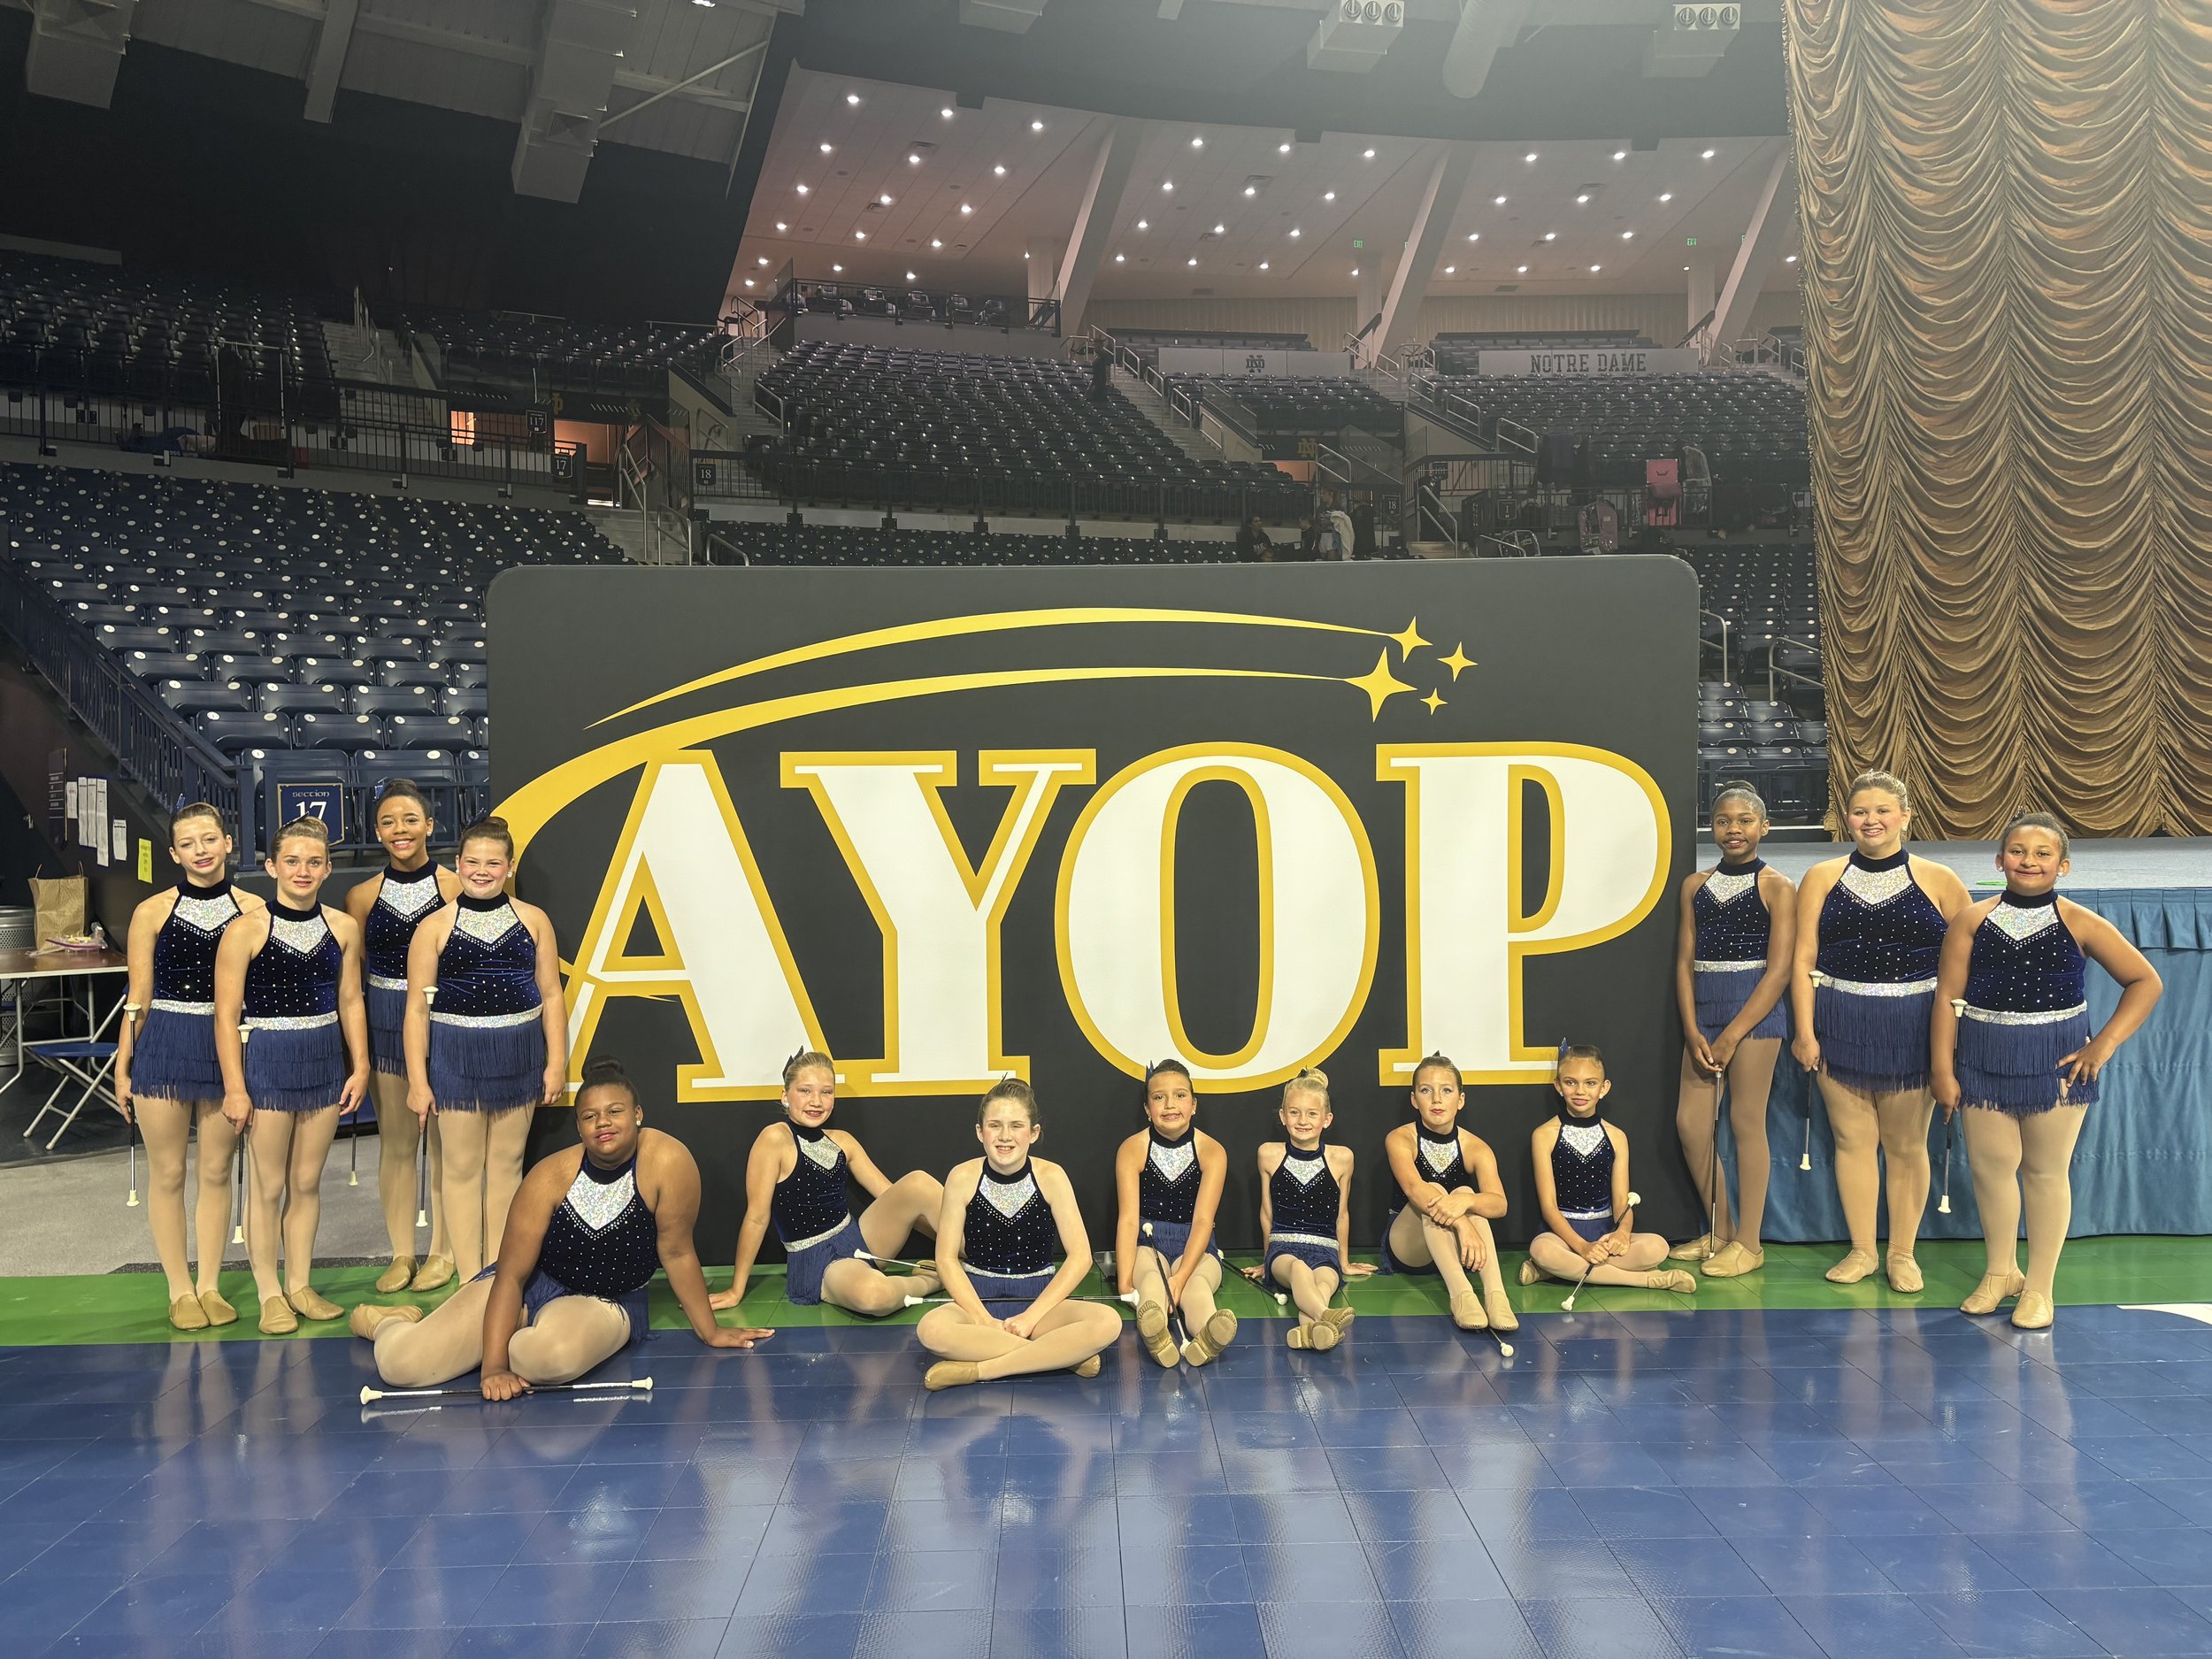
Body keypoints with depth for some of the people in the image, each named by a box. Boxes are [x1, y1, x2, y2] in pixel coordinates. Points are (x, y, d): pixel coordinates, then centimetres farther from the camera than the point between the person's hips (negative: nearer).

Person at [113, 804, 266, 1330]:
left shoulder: (253, 910, -1)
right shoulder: (152, 912, -1)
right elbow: (138, 999, 2)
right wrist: (122, 1068, 1)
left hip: (229, 1048, 1)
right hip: (163, 1046, 0)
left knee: (217, 1171, 9)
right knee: (168, 1173, 6)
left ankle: (210, 1286, 21)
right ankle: (180, 1290, 18)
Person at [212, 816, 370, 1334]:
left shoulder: (343, 927, 2)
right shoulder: (246, 931, -10)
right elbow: (226, 1014, -9)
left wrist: (360, 1066, 3)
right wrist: (235, 1088, -11)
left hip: (324, 1060, 4)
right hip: (265, 1062, -4)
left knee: (308, 1181, 12)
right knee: (268, 1187, 4)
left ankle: (300, 1285, 24)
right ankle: (270, 1294, 15)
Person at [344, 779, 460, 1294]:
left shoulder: (455, 887, -2)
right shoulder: (362, 896, 5)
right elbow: (350, 978, 9)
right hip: (385, 1024, 2)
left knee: (444, 1136, 4)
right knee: (395, 1140, 7)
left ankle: (442, 1251, 17)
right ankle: (401, 1253, 19)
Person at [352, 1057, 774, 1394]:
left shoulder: (668, 1161, -22)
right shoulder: (551, 1177, -18)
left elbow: (677, 1252, -10)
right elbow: (511, 1275, -17)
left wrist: (709, 1332, -3)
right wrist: (493, 1368, -26)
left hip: (606, 1303, -1)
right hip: (529, 1287, 1)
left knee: (552, 1358, -39)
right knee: (400, 1365, -14)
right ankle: (389, 1321, 26)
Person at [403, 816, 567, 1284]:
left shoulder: (533, 920, 3)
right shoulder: (435, 927, -3)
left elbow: (551, 995, 6)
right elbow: (418, 1007, -3)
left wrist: (556, 1062, 1)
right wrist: (417, 1080, -6)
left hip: (517, 1054, 2)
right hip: (456, 1056, -2)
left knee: (507, 1164, 10)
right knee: (462, 1166, 3)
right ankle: (470, 1279, 12)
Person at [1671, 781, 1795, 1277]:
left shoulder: (1776, 887, -3)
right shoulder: (1695, 885, 11)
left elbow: (1779, 970, -9)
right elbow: (1685, 962, 7)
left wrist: (1733, 1034, -14)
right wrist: (1693, 1031, -5)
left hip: (1754, 1008, -5)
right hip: (1703, 1008, 5)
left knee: (1746, 1123, -1)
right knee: (1690, 1124, 5)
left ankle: (1748, 1244, 10)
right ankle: (1719, 1231, 22)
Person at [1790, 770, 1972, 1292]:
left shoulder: (1939, 882, 0)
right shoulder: (1822, 878, 4)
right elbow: (1803, 959, 1)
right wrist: (1805, 1031, -5)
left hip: (1912, 1028, -1)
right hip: (1840, 1024, 1)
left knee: (1907, 1145, 6)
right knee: (1852, 1139, 7)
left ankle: (1902, 1253, 20)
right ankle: (1861, 1250, 19)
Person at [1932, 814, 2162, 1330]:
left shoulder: (2080, 923, -4)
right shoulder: (1973, 920, -1)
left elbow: (2146, 982, 1)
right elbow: (1947, 997, -2)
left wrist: (2104, 1044, -7)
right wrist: (1942, 1069, -6)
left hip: (2056, 1060, -1)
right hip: (1985, 1058, 1)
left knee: (2046, 1171, 6)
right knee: (1990, 1165, 7)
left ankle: (2039, 1287, 18)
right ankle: (2001, 1272, 28)